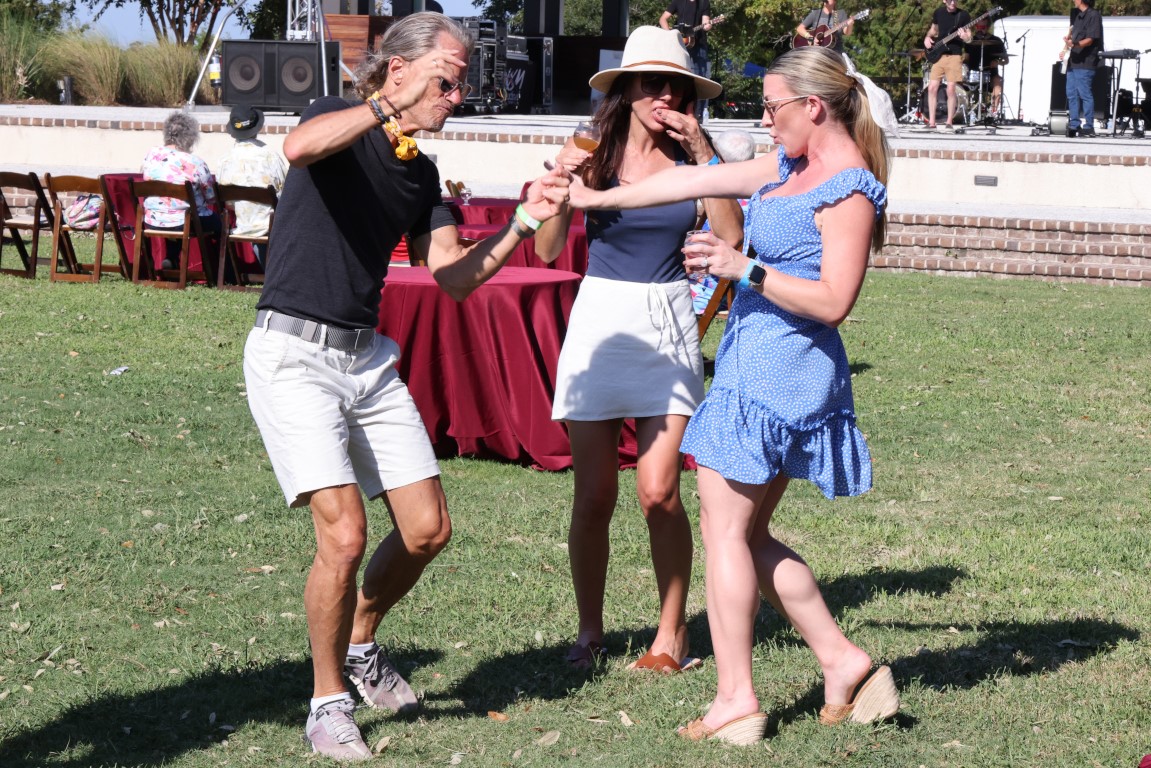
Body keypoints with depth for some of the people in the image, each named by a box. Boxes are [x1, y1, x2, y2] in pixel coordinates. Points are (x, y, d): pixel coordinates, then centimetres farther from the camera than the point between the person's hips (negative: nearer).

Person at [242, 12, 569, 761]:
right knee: (346, 533, -16)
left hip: (369, 357, 8)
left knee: (428, 530, 6)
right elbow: (299, 147, -35)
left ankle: (361, 645, 32)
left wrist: (523, 224, -5)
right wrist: (393, 109, -37)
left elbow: (454, 277, 6)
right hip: (295, 354, -7)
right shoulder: (337, 118, -9)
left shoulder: (422, 172, 12)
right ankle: (329, 703, 3)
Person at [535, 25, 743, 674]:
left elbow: (732, 234, -12)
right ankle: (590, 632, 18)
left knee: (659, 492, -7)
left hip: (669, 326, 0)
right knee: (594, 497, 2)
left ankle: (672, 633, 8)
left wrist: (703, 151, -14)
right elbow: (549, 249, -3)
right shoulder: (594, 154, 0)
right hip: (601, 321, 0)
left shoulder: (689, 156, 2)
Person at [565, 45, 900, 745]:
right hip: (758, 366, 9)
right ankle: (843, 662, 15)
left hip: (777, 372, -9)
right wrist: (595, 198, 25)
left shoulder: (849, 189, -13)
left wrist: (743, 268, -24)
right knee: (750, 533, 12)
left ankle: (737, 700, 0)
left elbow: (834, 300, -20)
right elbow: (697, 181, 20)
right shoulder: (792, 167, 15)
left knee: (725, 526, -4)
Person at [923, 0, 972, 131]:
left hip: (954, 55, -3)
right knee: (932, 88, -2)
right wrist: (928, 37, 1)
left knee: (950, 89, -6)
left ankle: (949, 123, 3)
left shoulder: (963, 15, -4)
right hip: (938, 55, 4)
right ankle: (931, 122, 5)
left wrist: (965, 37, -24)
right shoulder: (939, 12, 7)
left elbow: (969, 38, -1)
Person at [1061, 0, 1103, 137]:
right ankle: (1074, 125, 15)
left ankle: (1088, 128, -7)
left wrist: (1076, 44, -33)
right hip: (1074, 62, 9)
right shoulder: (1077, 14, 16)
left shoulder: (1093, 15, -10)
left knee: (1085, 94, -9)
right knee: (1071, 94, 9)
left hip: (1085, 63, -9)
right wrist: (1066, 51, 14)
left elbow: (1090, 40, -17)